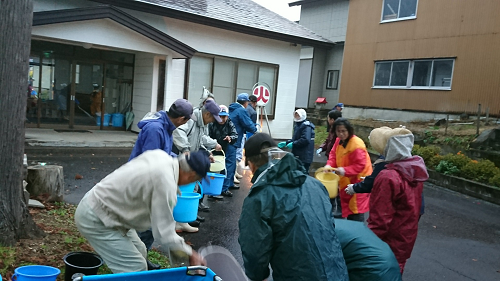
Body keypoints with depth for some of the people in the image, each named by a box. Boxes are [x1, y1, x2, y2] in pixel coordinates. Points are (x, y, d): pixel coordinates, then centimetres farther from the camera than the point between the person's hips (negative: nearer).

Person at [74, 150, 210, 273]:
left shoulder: (160, 154, -5)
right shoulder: (165, 184, -28)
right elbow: (165, 234, -23)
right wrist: (190, 254, -10)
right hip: (94, 219, -9)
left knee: (139, 252, 14)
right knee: (135, 268, -9)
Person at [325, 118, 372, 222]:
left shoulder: (357, 145, -25)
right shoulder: (339, 141, 2)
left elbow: (360, 165, -27)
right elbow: (333, 155, 5)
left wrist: (345, 170, -36)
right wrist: (329, 165, -15)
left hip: (358, 182, -9)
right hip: (346, 181, 9)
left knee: (356, 211, -7)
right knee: (347, 208, 21)